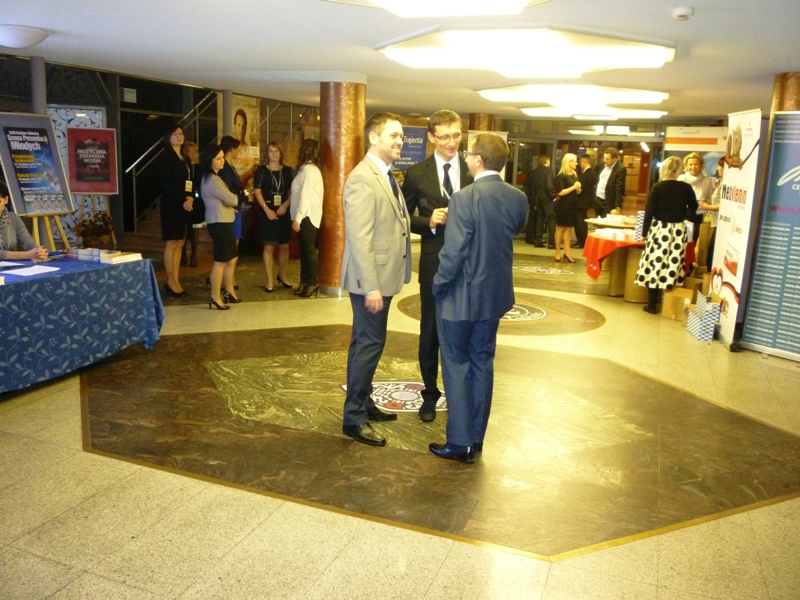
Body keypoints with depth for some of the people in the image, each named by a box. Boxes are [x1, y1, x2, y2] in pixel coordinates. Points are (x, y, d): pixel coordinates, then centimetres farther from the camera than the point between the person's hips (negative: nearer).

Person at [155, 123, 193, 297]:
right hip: (171, 205, -8)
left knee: (180, 244, 7)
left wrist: (190, 198, -4)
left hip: (185, 206, 8)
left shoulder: (185, 158, 19)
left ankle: (175, 281, 11)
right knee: (171, 243, -5)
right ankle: (171, 282, 0)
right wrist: (182, 201, -17)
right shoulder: (165, 157, -5)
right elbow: (166, 184, -14)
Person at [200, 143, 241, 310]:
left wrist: (229, 205, 1)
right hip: (219, 223, -10)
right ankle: (215, 296, 2)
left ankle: (229, 292, 27)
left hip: (223, 222, 10)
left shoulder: (212, 177, 17)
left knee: (231, 259, 16)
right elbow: (232, 199, -19)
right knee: (221, 261, -4)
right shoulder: (212, 180, -17)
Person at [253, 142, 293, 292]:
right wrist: (267, 209, -13)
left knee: (284, 246, 7)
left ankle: (282, 275, 28)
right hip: (268, 212, -2)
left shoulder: (287, 170, 8)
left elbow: (293, 191, 5)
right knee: (269, 246, -2)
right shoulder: (261, 170, 2)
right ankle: (270, 281, 4)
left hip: (284, 212, 2)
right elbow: (257, 191, -3)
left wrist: (285, 206, -10)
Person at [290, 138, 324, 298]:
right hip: (304, 216, 9)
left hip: (307, 216, -9)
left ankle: (313, 282, 2)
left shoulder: (309, 169, -13)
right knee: (304, 249, 11)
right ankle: (304, 281, 15)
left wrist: (297, 218, -19)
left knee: (310, 250, -4)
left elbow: (305, 196, -19)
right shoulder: (309, 168, 17)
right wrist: (297, 217, 12)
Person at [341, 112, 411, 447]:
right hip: (371, 280, -10)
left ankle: (363, 404, 31)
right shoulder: (362, 178, -17)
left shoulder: (386, 176, 14)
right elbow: (359, 238, -22)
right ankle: (354, 419, 8)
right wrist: (371, 287, -25)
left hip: (384, 277, 10)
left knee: (366, 344, 18)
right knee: (369, 346, -3)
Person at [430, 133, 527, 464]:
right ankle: (476, 437, 27)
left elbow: (453, 252, -21)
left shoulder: (464, 198, -21)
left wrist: (438, 285, -7)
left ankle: (460, 443, 12)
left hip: (461, 296, -6)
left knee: (457, 365, 6)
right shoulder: (518, 198, -2)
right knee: (482, 363, 16)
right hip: (495, 294, 6)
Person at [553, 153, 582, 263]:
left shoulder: (574, 175, 12)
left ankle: (567, 252, 9)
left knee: (569, 228, 7)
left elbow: (577, 192, 18)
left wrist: (578, 188, -4)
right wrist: (573, 187, -18)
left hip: (573, 205, 7)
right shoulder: (561, 176, -10)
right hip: (563, 206, -7)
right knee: (560, 228, 1)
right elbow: (560, 192, -18)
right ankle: (558, 252, 7)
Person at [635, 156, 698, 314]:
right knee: (673, 266, 9)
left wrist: (644, 232, 1)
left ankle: (652, 304, 6)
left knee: (655, 265, 2)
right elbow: (694, 207, 15)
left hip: (659, 230, -2)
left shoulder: (657, 187, -7)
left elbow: (649, 212, -7)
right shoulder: (686, 187, -1)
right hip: (678, 231, 2)